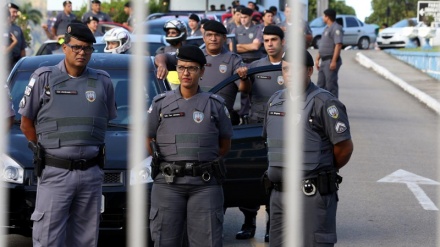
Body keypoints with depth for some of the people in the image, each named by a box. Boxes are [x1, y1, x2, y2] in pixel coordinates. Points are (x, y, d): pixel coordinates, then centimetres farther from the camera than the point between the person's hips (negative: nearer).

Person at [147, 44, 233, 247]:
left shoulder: (215, 105, 10)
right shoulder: (161, 103, 11)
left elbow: (225, 145, 15)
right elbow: (145, 140, 14)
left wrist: (204, 162, 4)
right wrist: (159, 160, 2)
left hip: (205, 184, -1)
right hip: (168, 183, 1)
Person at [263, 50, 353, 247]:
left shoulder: (324, 103, -11)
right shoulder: (274, 101, 12)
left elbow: (344, 146, -9)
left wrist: (326, 170, 4)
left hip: (314, 194, -7)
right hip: (280, 192, 7)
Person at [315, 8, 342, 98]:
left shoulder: (336, 28, -13)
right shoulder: (327, 28, 19)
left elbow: (338, 45, -22)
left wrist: (334, 61, -27)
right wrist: (317, 59, 22)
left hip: (331, 61, -10)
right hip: (324, 61, 10)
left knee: (331, 85, -8)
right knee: (321, 84, 14)